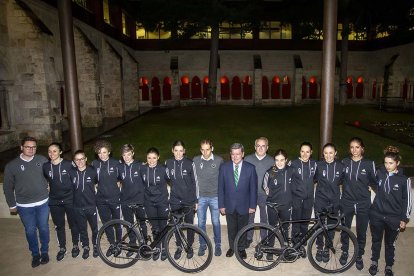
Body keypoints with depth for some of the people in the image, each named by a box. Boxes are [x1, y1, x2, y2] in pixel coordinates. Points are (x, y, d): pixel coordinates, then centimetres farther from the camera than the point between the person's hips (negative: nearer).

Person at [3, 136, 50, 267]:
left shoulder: (42, 160, -7)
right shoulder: (11, 165, -6)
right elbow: (8, 187, 3)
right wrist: (12, 205, 5)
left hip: (43, 203, 0)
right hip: (24, 206, 0)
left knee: (44, 228, 12)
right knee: (30, 231, 12)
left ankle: (44, 252, 34)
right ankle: (35, 254, 33)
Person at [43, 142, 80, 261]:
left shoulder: (69, 164, -11)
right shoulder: (45, 166, -2)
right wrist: (47, 188, 8)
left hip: (69, 200, -2)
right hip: (54, 202, 2)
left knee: (73, 224, 10)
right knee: (59, 226, 13)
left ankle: (75, 246, 29)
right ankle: (62, 248, 31)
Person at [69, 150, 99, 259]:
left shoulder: (92, 171, -9)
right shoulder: (71, 173, -5)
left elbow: (99, 183, 8)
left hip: (91, 206, -1)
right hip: (78, 207, 2)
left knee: (94, 227, 12)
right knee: (82, 229, 15)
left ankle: (95, 245, 34)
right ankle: (86, 247, 34)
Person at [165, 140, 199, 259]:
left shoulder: (190, 164, -9)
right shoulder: (168, 163, -3)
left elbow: (195, 182, -3)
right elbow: (167, 179, 7)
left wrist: (196, 200, -2)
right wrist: (166, 200, 5)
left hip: (188, 200, -2)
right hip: (175, 200, 2)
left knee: (189, 224, 10)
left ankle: (189, 247, 30)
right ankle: (179, 247, 31)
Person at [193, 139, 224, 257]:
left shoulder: (219, 160, -6)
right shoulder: (195, 160, -2)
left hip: (215, 197, -1)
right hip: (201, 197, 1)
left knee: (216, 222, 7)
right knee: (201, 222, 9)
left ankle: (218, 245, 26)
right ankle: (202, 245, 27)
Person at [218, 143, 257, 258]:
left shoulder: (250, 168, -9)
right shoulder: (224, 167, -7)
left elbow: (253, 188, -4)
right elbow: (221, 187, -3)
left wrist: (252, 205, -4)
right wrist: (221, 205, -4)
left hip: (244, 205, -1)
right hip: (229, 205, 1)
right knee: (231, 228, 16)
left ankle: (242, 248, 36)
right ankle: (232, 247, 38)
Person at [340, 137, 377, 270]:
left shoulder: (369, 163, -7)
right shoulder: (345, 162, -2)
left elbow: (374, 181, 5)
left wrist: (367, 186, -6)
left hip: (363, 204, -1)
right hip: (347, 202, 1)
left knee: (361, 232, 10)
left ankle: (359, 256, 31)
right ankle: (345, 252, 36)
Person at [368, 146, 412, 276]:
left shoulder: (404, 180, -10)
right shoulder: (379, 173, -6)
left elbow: (407, 200, -3)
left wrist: (404, 219, -1)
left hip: (394, 218, -1)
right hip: (377, 215, 1)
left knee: (390, 244, 14)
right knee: (376, 240, 16)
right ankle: (374, 261, 36)